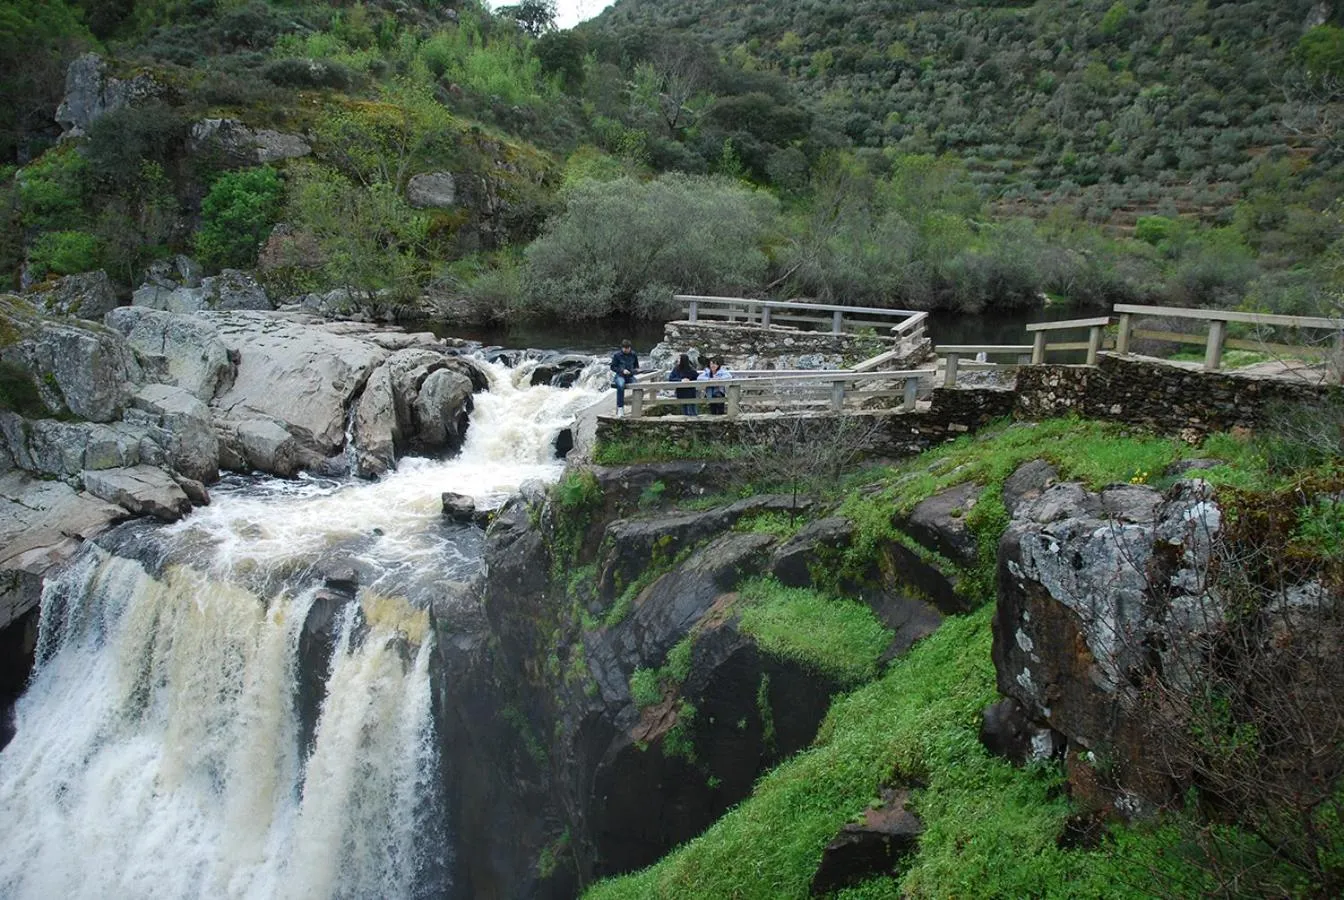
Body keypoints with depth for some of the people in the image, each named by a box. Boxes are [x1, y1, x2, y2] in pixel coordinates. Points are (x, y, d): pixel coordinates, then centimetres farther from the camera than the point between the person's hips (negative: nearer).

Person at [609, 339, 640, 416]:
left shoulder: (633, 355, 13)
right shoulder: (617, 355, 2)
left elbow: (636, 366, 23)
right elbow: (613, 367, 2)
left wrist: (637, 369, -1)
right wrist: (622, 370, -13)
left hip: (630, 376, 3)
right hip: (620, 376, -3)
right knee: (621, 386, -38)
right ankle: (620, 408, -33)